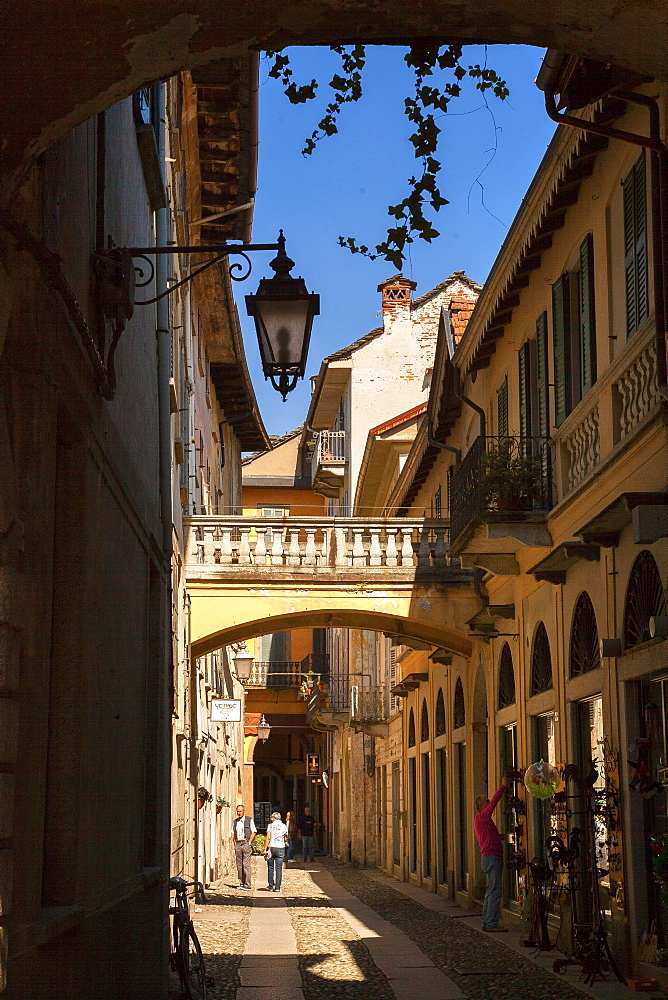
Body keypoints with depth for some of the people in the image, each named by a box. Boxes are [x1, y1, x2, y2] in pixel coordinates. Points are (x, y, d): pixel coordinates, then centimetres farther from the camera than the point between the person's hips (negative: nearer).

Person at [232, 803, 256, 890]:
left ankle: (247, 885, -13)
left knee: (246, 864, -11)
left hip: (246, 843, -5)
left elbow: (253, 832, -2)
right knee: (239, 865, 4)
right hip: (238, 843, 5)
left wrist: (249, 843, -9)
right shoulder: (235, 821, 15)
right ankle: (241, 883, 8)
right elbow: (233, 833, 21)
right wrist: (235, 843, 9)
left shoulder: (249, 820, 0)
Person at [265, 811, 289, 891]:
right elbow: (286, 839, 13)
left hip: (271, 848, -1)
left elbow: (268, 838, -8)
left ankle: (271, 887, 9)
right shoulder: (284, 826, 6)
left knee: (270, 868, 7)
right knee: (279, 868, 2)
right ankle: (277, 887, -3)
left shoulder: (270, 825, -1)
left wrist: (265, 849, -6)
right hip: (281, 848, 1)